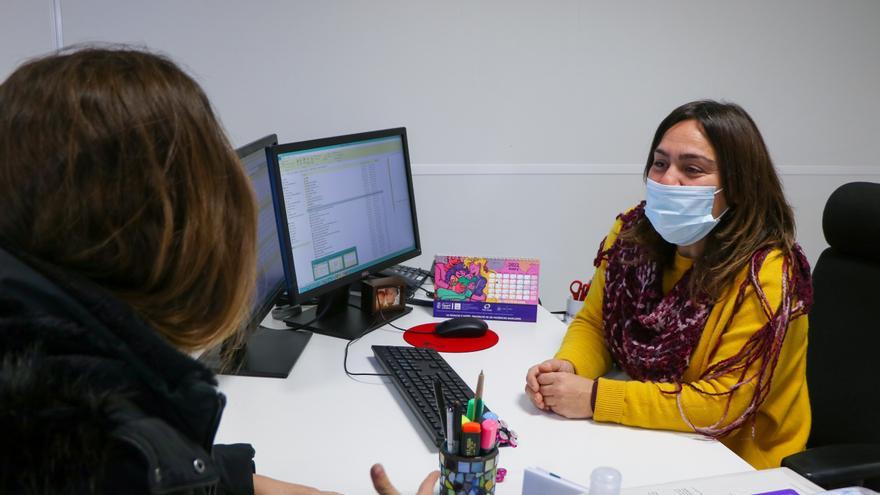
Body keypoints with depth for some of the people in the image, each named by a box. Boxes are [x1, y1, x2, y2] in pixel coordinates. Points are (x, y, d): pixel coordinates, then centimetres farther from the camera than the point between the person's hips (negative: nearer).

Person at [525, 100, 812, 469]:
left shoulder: (764, 275, -22)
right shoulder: (634, 232, -7)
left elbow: (720, 404, -23)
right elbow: (593, 324, 5)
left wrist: (595, 397, -27)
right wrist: (568, 367, -17)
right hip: (649, 441, 5)